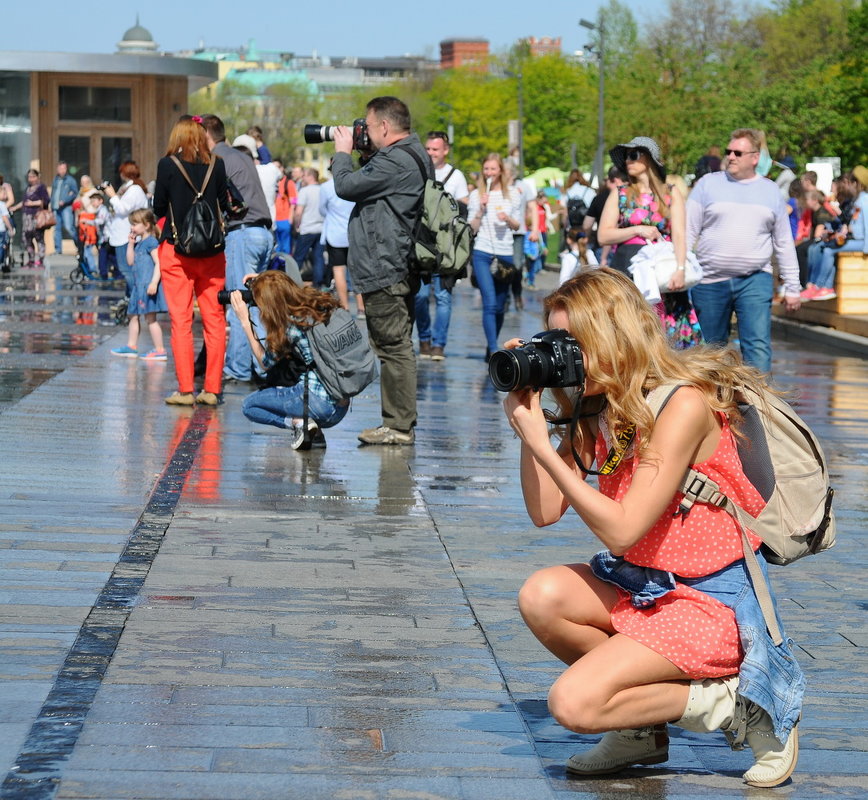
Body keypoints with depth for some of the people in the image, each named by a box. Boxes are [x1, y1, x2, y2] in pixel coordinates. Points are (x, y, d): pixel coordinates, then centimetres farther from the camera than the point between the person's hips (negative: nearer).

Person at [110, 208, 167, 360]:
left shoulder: (151, 242, -12)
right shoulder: (139, 243, 16)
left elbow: (158, 263, -18)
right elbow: (130, 262, 15)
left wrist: (154, 282, -27)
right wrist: (131, 243, 9)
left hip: (148, 285, -10)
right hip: (139, 285, 10)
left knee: (150, 317, -8)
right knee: (134, 315, 16)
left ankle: (159, 350, -6)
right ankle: (131, 347, 24)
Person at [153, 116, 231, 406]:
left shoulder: (167, 164, -5)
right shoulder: (217, 164, 1)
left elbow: (158, 208, 1)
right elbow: (224, 205, 9)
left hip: (177, 249, -2)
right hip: (212, 250, 2)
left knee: (180, 320, 0)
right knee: (214, 319, 7)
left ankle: (185, 390, -2)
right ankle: (212, 389, 6)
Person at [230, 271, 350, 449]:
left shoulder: (292, 325, -16)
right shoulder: (321, 304, 5)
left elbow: (266, 363, 2)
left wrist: (245, 321, 3)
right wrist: (262, 283, 18)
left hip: (321, 404, -8)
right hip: (342, 404, 8)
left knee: (249, 405, 12)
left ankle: (299, 423, -9)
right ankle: (315, 433, 13)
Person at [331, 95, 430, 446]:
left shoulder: (395, 161, -18)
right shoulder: (414, 156, 16)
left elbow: (346, 186, -15)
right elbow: (369, 184, 24)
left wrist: (343, 152, 2)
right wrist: (362, 155, 13)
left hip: (385, 272, -11)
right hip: (399, 270, 11)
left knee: (393, 348, -7)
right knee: (396, 348, 13)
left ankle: (399, 426, -5)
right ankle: (398, 424, 19)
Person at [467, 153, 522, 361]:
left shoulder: (512, 196, 10)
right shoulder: (476, 195, 5)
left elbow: (517, 226, 13)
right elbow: (472, 228, 4)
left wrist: (508, 219, -8)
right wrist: (481, 210, -11)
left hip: (505, 254, 2)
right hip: (482, 253, -2)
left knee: (500, 306, 5)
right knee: (489, 303, -14)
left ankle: (491, 347, 21)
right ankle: (494, 350, -17)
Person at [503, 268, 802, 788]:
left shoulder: (684, 404, -21)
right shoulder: (597, 409, 4)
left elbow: (621, 531, -24)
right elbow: (545, 511, -1)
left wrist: (541, 445, -23)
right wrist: (530, 417, -6)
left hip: (710, 600, -8)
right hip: (640, 585, 8)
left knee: (573, 703, -22)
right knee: (542, 596, -20)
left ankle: (735, 702, -4)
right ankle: (641, 731, 2)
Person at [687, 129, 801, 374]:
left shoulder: (770, 191, 9)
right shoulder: (708, 184, 5)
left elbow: (784, 243, 13)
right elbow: (688, 232, 3)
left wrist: (792, 287, 11)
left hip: (755, 281, 0)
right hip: (709, 283, 0)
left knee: (758, 348, -12)